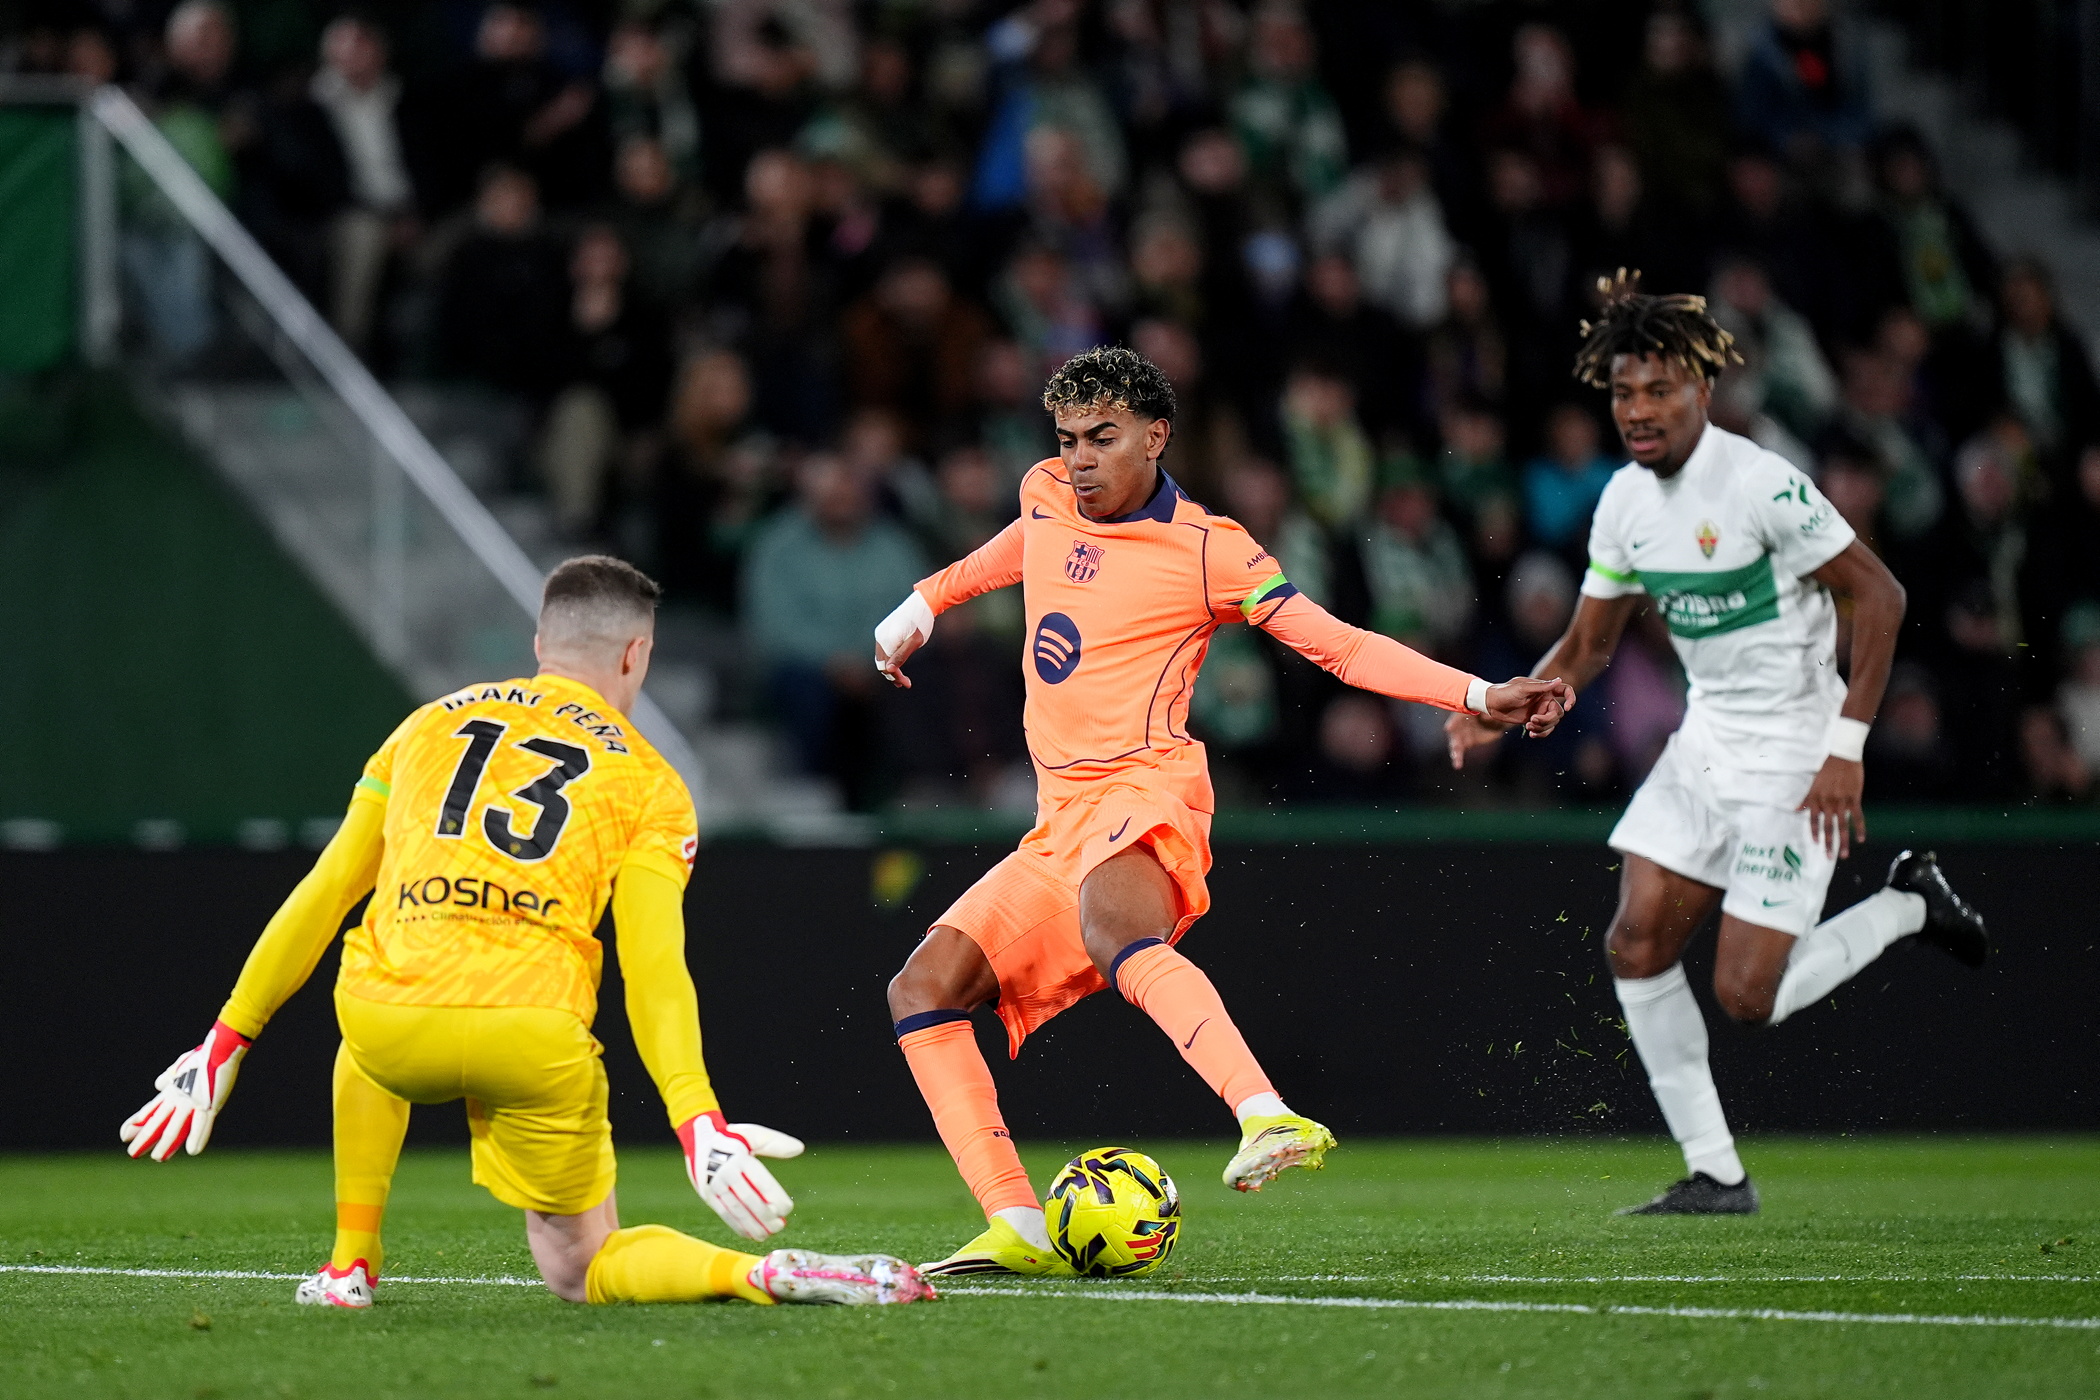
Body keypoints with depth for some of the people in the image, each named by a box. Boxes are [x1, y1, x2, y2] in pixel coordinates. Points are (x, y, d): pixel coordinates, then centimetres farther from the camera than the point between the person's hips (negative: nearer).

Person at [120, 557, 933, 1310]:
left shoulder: (430, 725, 21)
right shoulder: (648, 783, 13)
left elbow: (322, 896, 19)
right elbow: (654, 970, -3)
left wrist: (227, 1042, 24)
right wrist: (698, 1126, -10)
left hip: (390, 1025, 2)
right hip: (534, 1041, -2)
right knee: (581, 1271, 15)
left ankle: (349, 1265, 33)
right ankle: (768, 1277, -12)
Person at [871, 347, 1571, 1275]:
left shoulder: (1205, 550, -2)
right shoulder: (1046, 497, 16)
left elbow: (1341, 647, -2)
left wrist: (1481, 697, -11)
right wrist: (919, 607, 36)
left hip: (1144, 794, -8)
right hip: (1059, 830, 8)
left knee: (1113, 932, -40)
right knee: (923, 990, -5)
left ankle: (1269, 1121, -56)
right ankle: (1017, 1230, -9)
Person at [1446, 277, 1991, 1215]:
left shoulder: (1760, 484, -19)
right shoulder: (1625, 501, 3)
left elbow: (1879, 595, -16)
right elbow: (1588, 645, 13)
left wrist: (1847, 746, -20)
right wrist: (1502, 712, -6)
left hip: (1793, 757, -7)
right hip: (1705, 742, 7)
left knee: (1746, 997, -10)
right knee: (1636, 944, -4)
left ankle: (1907, 908, 15)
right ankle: (1715, 1175, 6)